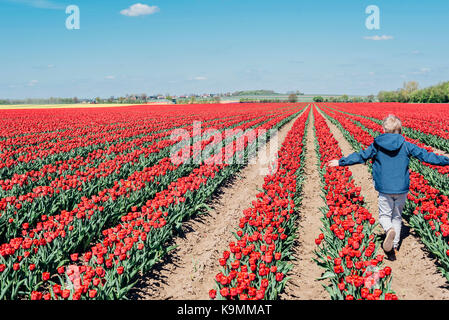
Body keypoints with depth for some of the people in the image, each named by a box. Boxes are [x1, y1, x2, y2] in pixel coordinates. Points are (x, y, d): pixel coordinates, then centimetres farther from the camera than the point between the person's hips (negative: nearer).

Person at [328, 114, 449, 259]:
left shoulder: (376, 146, -1)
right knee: (397, 217, 15)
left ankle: (389, 230, -23)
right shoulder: (406, 146, 0)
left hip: (385, 189, -1)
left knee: (384, 215, 11)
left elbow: (360, 156, 4)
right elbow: (426, 156, 3)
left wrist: (340, 162, 16)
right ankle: (394, 248, 14)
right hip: (402, 188, 1)